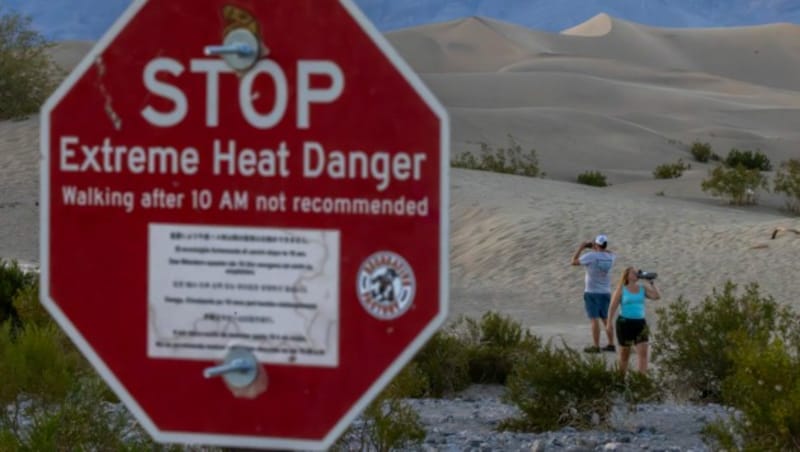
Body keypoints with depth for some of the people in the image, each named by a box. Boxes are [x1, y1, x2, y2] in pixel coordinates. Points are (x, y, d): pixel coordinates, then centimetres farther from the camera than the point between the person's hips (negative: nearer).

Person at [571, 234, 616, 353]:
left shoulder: (591, 256, -16)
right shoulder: (610, 257, 1)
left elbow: (574, 262, -4)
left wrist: (581, 248, 7)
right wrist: (596, 248, 23)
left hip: (592, 293, -6)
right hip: (605, 293, 6)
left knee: (594, 319, -4)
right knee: (605, 319, 13)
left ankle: (596, 346, -6)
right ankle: (611, 344, 13)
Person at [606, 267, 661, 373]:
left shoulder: (642, 288, 8)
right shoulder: (621, 290, 0)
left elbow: (656, 296, -4)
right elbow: (613, 307, -4)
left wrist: (652, 283, -6)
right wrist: (609, 322, -11)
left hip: (640, 322, 3)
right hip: (625, 322, -3)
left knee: (643, 352, -10)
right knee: (624, 353, 7)